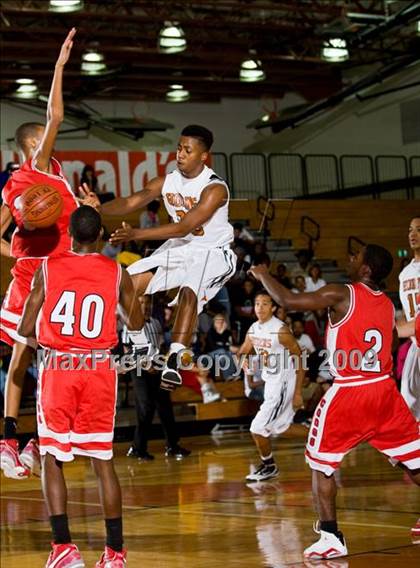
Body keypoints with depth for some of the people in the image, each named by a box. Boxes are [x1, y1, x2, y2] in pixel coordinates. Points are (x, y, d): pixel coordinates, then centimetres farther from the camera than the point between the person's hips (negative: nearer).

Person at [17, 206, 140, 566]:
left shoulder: (48, 269, -2)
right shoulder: (117, 273, 1)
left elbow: (25, 329, -1)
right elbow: (136, 325, 14)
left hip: (58, 367, -1)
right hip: (100, 369, 2)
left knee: (52, 459, 6)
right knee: (103, 460, 10)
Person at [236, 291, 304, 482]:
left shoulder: (281, 330, -20)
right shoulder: (253, 329, 3)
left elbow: (299, 360, -16)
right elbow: (242, 352, 17)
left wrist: (298, 393, -18)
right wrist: (243, 359, -9)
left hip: (283, 383, -8)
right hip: (269, 381, 8)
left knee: (258, 428, -10)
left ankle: (269, 467, 9)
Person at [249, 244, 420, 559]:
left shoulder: (341, 295, -10)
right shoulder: (388, 305, 10)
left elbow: (288, 301, -13)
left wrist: (262, 275, 4)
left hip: (348, 392, -5)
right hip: (385, 390, 6)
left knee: (321, 464, 9)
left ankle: (331, 538, 3)